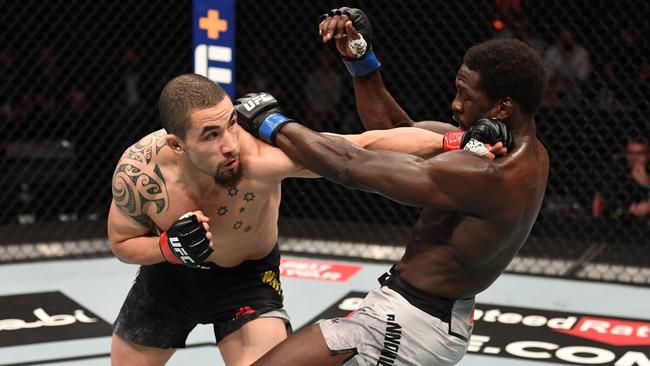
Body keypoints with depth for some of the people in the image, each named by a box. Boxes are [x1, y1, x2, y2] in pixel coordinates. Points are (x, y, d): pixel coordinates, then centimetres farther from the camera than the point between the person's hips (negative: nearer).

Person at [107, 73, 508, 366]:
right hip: (169, 273, 2)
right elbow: (122, 244, -11)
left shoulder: (261, 154, -41)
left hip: (249, 277, -2)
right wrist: (171, 247, -32)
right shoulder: (138, 171, -31)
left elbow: (367, 145, -44)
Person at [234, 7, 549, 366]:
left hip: (406, 324, -11)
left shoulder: (485, 175, -27)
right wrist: (359, 56, 0)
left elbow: (353, 167, -22)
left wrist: (270, 122, -11)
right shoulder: (527, 155, 2)